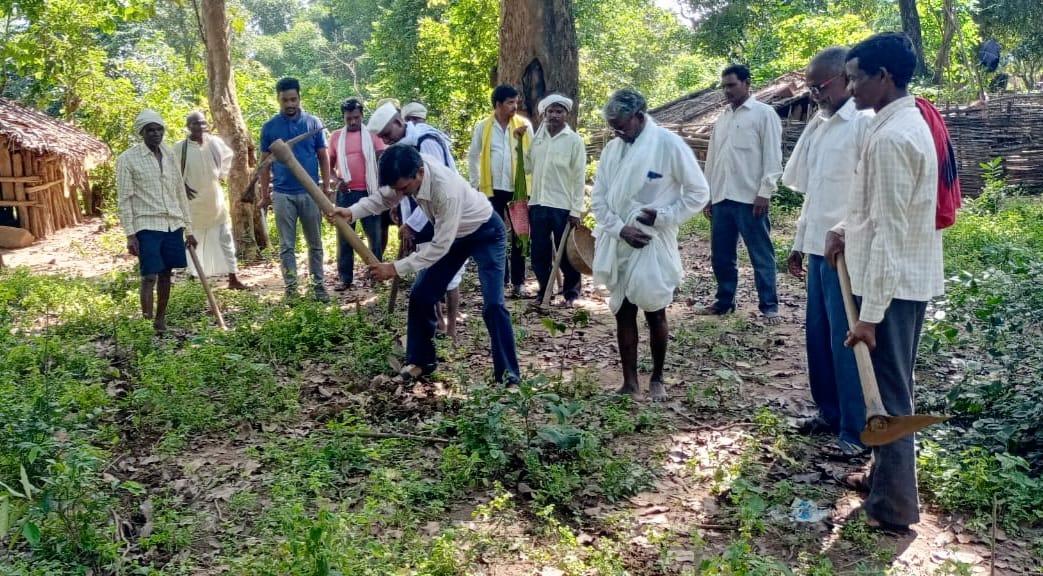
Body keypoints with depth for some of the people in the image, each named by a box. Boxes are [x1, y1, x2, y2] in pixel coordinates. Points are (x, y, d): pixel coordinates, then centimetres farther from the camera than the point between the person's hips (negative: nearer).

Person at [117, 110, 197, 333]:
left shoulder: (170, 155, 10)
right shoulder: (127, 159, -4)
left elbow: (180, 193, 13)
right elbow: (124, 199, -6)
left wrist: (188, 229, 11)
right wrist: (130, 234, -12)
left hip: (173, 225, 5)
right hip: (147, 226, -5)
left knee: (166, 274, 11)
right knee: (149, 277, -8)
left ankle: (160, 320, 23)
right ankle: (147, 323, -1)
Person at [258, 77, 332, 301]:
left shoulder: (314, 123, 1)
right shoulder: (270, 127, 2)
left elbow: (323, 157, 5)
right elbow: (264, 162, 7)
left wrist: (326, 186, -1)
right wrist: (264, 194, 4)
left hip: (310, 193, 0)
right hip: (283, 194, 0)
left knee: (315, 243, 8)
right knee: (286, 245, 5)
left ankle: (318, 284, 18)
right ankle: (291, 287, 12)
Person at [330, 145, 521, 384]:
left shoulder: (447, 190, -42)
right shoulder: (410, 172, -20)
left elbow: (440, 246, -36)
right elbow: (385, 198, -1)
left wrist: (397, 268, -34)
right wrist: (351, 211, -17)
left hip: (486, 233, -7)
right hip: (451, 233, 8)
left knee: (492, 304, -17)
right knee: (420, 295, 4)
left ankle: (508, 375, -5)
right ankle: (422, 361, 19)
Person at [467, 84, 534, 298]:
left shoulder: (524, 125, 0)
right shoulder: (483, 126, 1)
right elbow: (473, 156, 7)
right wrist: (476, 184, 5)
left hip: (519, 188, 0)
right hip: (493, 189, 0)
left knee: (519, 237, 6)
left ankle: (518, 282, 13)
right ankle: (500, 280, 18)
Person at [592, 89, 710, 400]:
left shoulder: (669, 144, -11)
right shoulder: (612, 149, 3)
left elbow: (699, 192, -7)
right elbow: (599, 198, 4)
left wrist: (662, 216, -14)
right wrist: (620, 228, -11)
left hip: (653, 244, -4)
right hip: (617, 245, 4)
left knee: (655, 314, 6)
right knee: (623, 314, 9)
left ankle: (657, 378, 25)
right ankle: (630, 382, 20)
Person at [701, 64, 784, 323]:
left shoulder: (764, 114, -2)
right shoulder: (722, 118, 17)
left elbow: (772, 156, -7)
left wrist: (765, 192, -14)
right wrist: (707, 194, 14)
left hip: (750, 197, -6)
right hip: (721, 198, 6)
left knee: (761, 254, 1)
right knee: (721, 254, 11)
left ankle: (769, 306, 9)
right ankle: (724, 300, 24)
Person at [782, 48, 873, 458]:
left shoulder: (864, 123, -12)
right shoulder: (819, 126, 14)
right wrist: (799, 243, 17)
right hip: (819, 248, 8)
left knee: (846, 342, -1)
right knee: (819, 336, 15)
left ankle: (857, 431, 10)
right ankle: (830, 412, 29)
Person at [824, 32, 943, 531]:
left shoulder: (888, 137, -21)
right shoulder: (909, 123, 11)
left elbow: (890, 232, -24)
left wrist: (869, 313, -23)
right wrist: (846, 228, 7)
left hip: (890, 283, -10)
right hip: (910, 278, 10)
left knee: (887, 393, 0)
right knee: (892, 387, 19)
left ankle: (893, 506, 12)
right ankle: (886, 477, 33)